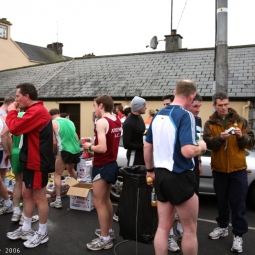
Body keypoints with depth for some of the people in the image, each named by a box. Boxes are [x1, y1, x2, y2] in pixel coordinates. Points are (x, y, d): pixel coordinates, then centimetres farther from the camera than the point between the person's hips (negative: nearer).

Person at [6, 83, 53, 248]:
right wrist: (15, 112, 3)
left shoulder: (37, 111, -21)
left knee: (39, 198, 2)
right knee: (27, 194, 18)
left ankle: (42, 234, 18)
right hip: (31, 161, 11)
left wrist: (11, 112, -10)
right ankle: (26, 229, 33)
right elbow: (22, 128, 16)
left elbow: (15, 128, -25)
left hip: (37, 162, -11)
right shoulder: (35, 111, 14)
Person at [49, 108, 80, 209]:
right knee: (71, 169, 30)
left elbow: (54, 141, -6)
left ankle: (58, 201, 2)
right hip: (76, 149, 7)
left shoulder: (53, 123, 1)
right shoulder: (69, 121, 18)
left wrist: (55, 152, 9)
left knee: (57, 174, 5)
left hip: (65, 150, -6)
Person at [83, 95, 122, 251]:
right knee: (106, 199, 22)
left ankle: (105, 239, 13)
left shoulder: (102, 122, -18)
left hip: (102, 166, -9)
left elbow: (102, 148, -26)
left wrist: (89, 146, -9)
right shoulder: (118, 121, 6)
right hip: (112, 164, 9)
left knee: (99, 202, 3)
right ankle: (109, 231, 34)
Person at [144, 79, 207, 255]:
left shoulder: (158, 115, 7)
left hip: (161, 175, 7)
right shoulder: (186, 116, -16)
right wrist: (201, 147, -6)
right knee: (190, 229, 11)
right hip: (180, 177, -7)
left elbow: (148, 147, 13)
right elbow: (187, 151, -27)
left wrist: (150, 170, 24)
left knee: (163, 227, 15)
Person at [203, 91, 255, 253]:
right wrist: (220, 138, -29)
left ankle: (238, 235, 13)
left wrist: (242, 136, -19)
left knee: (238, 203, 2)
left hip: (238, 169, -1)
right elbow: (207, 143, -11)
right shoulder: (210, 123, 1)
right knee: (222, 201, 14)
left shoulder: (240, 121, 2)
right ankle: (223, 227, 32)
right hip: (219, 169, 1)